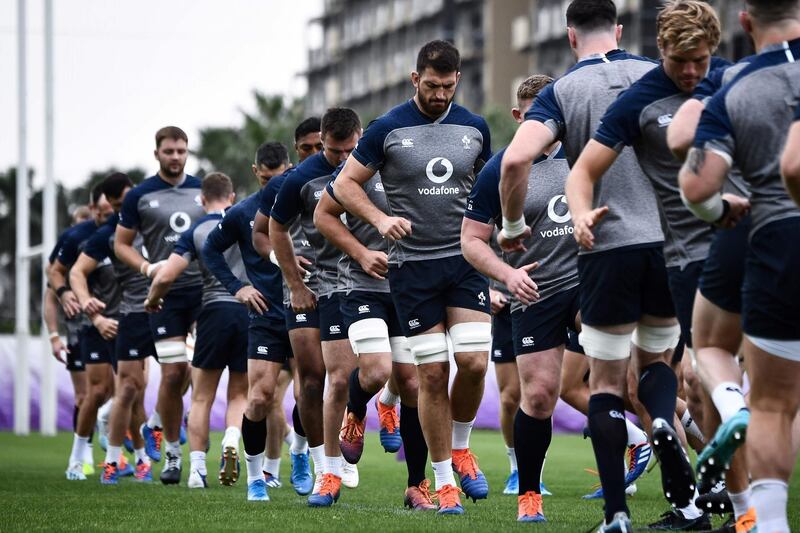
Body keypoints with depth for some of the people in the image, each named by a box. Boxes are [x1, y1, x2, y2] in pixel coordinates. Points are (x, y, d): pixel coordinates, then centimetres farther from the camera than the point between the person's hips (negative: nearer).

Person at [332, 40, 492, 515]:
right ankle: (444, 481, 8)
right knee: (433, 373, -3)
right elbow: (345, 183, 4)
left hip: (466, 259, 2)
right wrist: (380, 219, -11)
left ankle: (460, 448, 15)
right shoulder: (388, 129, -2)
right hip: (413, 265, -2)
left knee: (474, 361, -12)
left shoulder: (475, 128, 7)